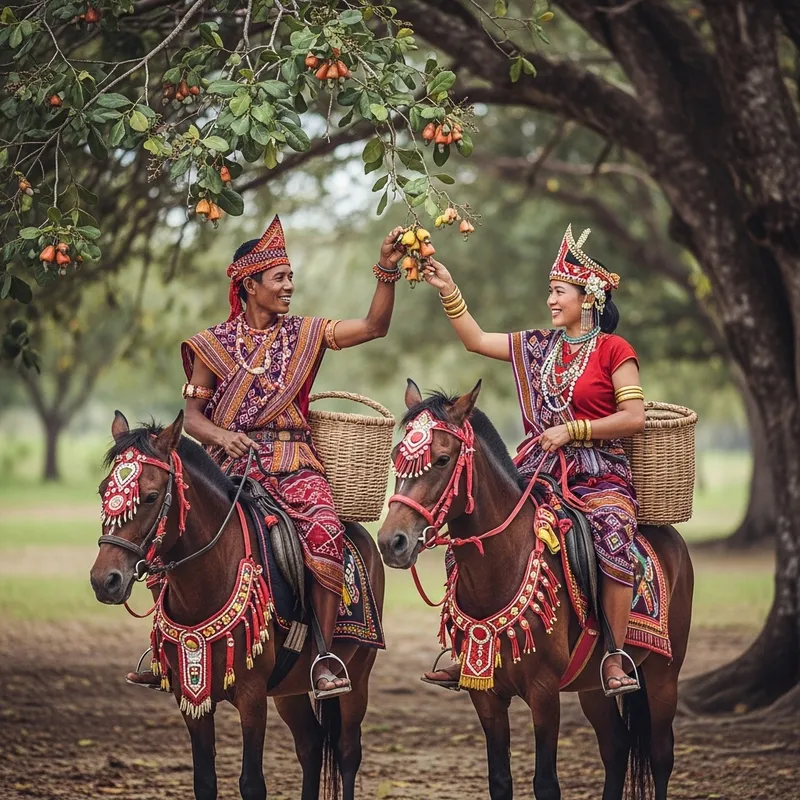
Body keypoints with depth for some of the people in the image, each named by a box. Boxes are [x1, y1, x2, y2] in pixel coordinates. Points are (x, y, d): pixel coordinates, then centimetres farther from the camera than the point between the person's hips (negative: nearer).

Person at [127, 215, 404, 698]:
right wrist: (223, 436, -13)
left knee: (325, 530, -29)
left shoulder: (303, 334, 12)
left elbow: (375, 326, 5)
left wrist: (388, 268, -5)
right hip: (233, 463, 0)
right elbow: (192, 414, 7)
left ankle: (324, 659, -21)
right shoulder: (214, 344, 9)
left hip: (294, 463, 0)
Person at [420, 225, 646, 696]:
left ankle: (614, 661, -28)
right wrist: (448, 290, 9)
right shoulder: (540, 347, 14)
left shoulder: (614, 350, -2)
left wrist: (571, 430, -13)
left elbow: (635, 418, -9)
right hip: (540, 471, 6)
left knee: (614, 534, -35)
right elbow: (476, 340, 16)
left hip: (600, 474, -5)